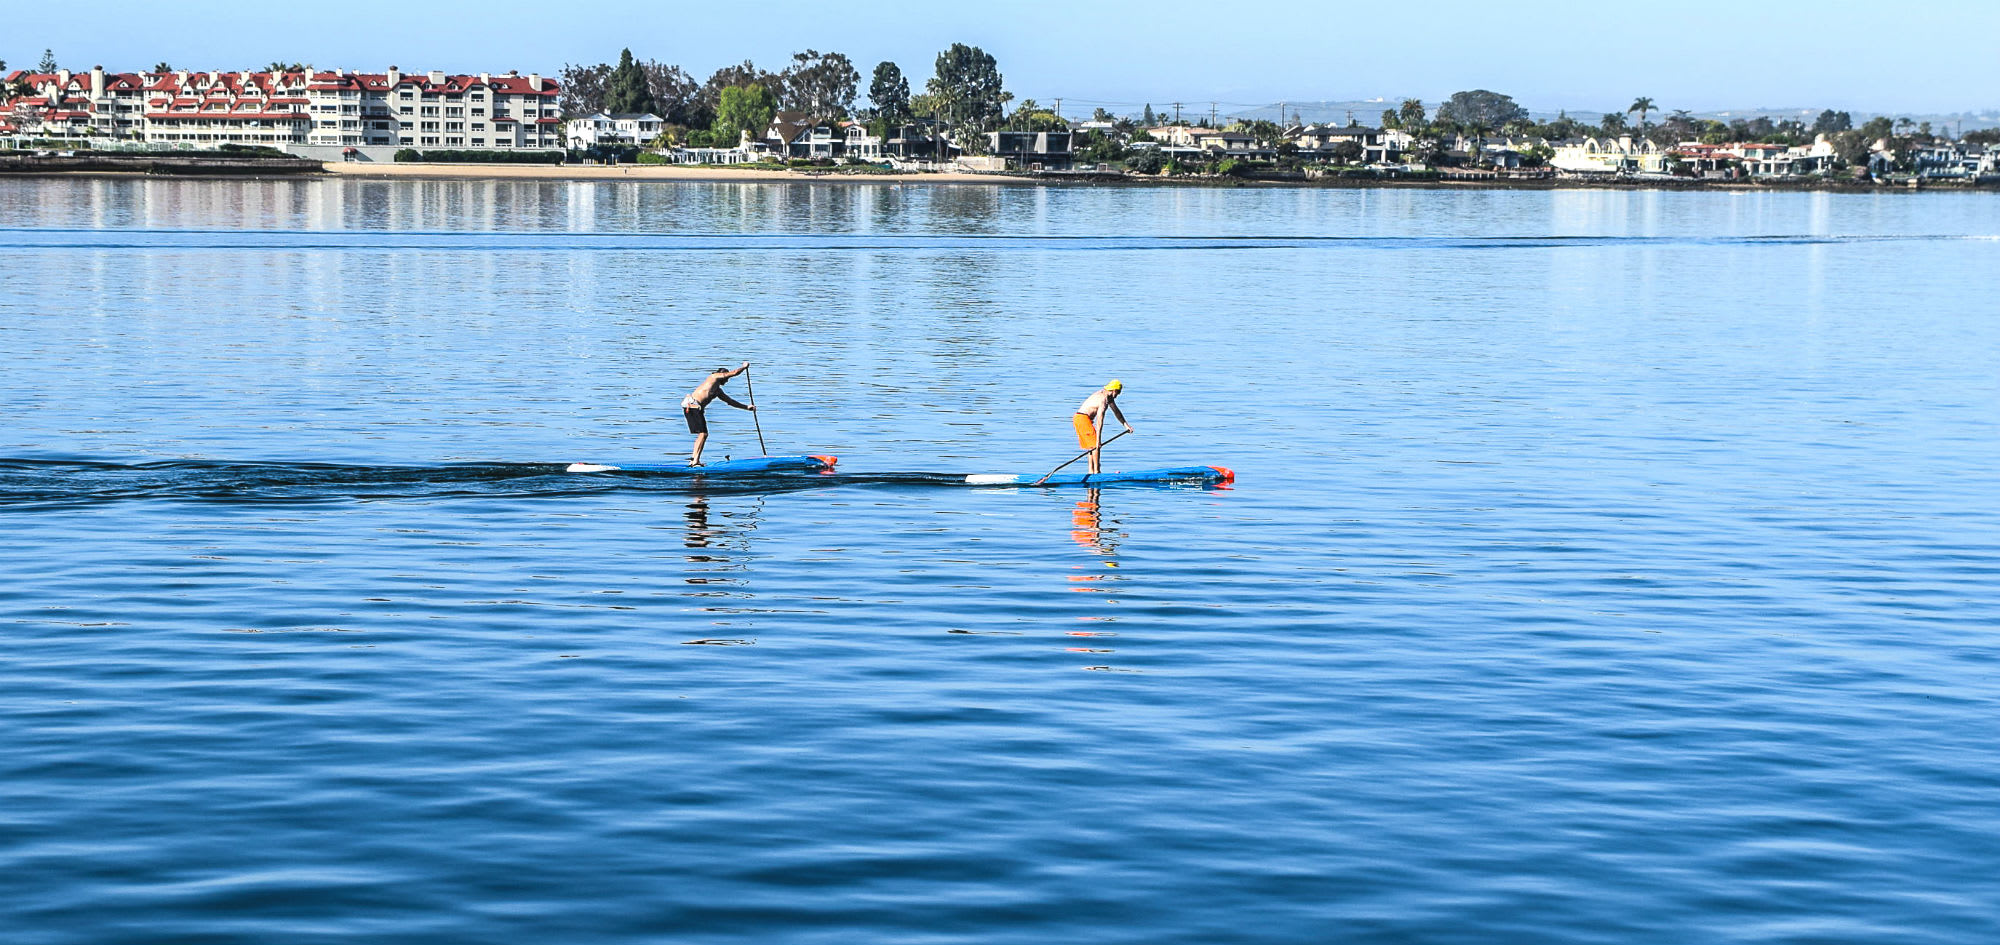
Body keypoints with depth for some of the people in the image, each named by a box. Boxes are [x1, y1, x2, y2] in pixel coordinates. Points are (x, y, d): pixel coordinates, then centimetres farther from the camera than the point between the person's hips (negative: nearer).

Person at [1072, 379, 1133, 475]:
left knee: (1092, 445, 14)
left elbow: (1116, 411, 24)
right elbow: (1099, 421, -25)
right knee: (1096, 445, -9)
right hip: (1083, 418, -10)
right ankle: (1096, 471, -8)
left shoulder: (1109, 396, 11)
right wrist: (1098, 440, -26)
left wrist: (1126, 425, 24)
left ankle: (1091, 471, 15)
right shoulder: (1103, 400, -20)